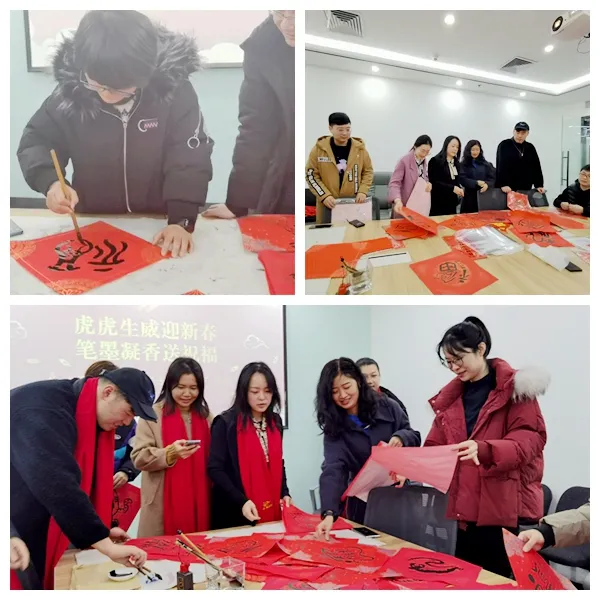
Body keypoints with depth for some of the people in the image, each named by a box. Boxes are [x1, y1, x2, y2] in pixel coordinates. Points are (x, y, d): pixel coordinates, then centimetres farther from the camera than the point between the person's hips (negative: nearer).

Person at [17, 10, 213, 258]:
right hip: (93, 224, 2)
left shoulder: (173, 90, -15)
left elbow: (189, 159, -14)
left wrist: (182, 219, -25)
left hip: (158, 224, -1)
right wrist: (50, 182, -19)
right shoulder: (71, 90, -9)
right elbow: (36, 142, 1)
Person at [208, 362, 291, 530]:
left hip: (272, 511, 5)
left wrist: (284, 493, 3)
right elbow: (215, 469, -12)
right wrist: (241, 501, -21)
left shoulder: (275, 422, 8)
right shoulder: (226, 423, -10)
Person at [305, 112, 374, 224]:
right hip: (328, 203, -1)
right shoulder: (319, 148, -4)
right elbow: (311, 174, -2)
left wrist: (363, 191, -6)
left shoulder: (359, 148, 1)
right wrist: (325, 196, -13)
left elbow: (368, 171, 10)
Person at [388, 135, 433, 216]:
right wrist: (397, 200, -40)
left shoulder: (424, 161, 6)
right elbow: (394, 183, -23)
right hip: (404, 205, -6)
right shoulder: (404, 161, -15)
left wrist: (429, 183, -5)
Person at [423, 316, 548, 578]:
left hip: (509, 510, -5)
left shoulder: (515, 386, -4)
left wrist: (483, 450, -31)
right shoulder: (450, 398, 12)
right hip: (468, 512, 5)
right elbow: (434, 448, 12)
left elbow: (530, 439, -14)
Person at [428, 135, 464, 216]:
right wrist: (452, 188, -21)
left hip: (452, 202, 7)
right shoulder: (435, 161, -6)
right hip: (438, 203, -7)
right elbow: (434, 182, -14)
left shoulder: (456, 163, 16)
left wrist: (460, 190, -2)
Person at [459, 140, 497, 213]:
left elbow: (492, 178, 6)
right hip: (470, 197, -2)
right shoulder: (463, 164, 3)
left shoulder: (485, 164, 12)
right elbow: (462, 179, -7)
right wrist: (477, 183, -19)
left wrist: (487, 184, -16)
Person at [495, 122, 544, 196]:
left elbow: (536, 168, 13)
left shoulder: (530, 148, 14)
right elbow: (501, 167, -12)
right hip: (508, 190, -5)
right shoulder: (504, 145, -2)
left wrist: (539, 185, 3)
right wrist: (503, 184, -23)